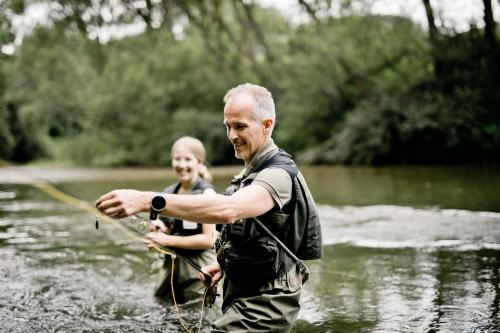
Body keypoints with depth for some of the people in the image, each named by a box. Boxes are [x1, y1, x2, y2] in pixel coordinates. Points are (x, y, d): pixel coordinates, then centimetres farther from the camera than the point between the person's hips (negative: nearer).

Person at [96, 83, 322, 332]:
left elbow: (228, 209, -40)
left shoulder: (279, 174, -21)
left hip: (262, 307, -10)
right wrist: (224, 263, 7)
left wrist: (146, 200, -47)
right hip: (243, 296, 10)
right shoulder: (251, 171, 11)